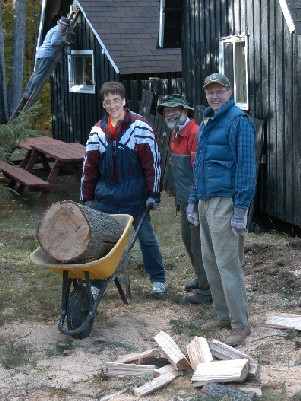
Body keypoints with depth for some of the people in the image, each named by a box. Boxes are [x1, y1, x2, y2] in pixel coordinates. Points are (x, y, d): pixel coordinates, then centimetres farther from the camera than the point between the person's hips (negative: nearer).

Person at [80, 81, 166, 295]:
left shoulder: (140, 127, -6)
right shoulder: (98, 131, 6)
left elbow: (152, 161, -6)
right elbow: (89, 166, 11)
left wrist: (153, 193, -9)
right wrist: (86, 197, 9)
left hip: (136, 196, -3)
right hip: (106, 196, 3)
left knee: (146, 237, 8)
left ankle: (158, 279, 24)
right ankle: (97, 282, 16)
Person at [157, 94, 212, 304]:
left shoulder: (195, 133, -19)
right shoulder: (176, 134, 13)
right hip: (185, 200, 10)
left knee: (198, 243, -5)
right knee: (187, 239, 20)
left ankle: (207, 291, 4)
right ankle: (201, 278, 37)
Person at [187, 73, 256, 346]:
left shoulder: (238, 121, -10)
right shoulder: (206, 123, 18)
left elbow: (246, 166, -16)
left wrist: (241, 209, -20)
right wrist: (193, 200, 20)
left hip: (225, 201, -9)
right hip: (206, 201, 9)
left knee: (228, 264, -9)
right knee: (210, 262, 13)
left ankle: (240, 325, -2)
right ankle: (224, 315, 24)